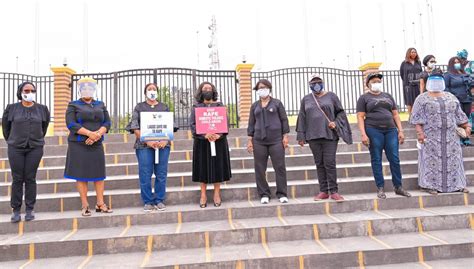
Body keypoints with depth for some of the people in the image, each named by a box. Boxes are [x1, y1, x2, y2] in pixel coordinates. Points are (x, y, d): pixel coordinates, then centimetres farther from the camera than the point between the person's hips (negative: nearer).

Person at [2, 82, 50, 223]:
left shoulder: (42, 109, 2)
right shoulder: (11, 108, 0)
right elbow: (6, 126, 13)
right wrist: (11, 142, 18)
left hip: (35, 149, 0)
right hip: (16, 149, 0)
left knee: (30, 178, 2)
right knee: (17, 179, 1)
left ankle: (30, 209, 10)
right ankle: (16, 210, 10)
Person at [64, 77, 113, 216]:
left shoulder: (100, 105, 13)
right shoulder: (73, 105, 4)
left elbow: (107, 123, 3)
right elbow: (71, 124, -10)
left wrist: (97, 134, -15)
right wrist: (90, 133, -20)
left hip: (96, 145, 3)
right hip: (78, 145, -3)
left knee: (99, 173, 3)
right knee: (81, 174, 0)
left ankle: (100, 203, 9)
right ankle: (85, 205, 7)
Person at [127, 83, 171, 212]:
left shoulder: (164, 107, 14)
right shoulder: (139, 107, 9)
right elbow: (135, 128, 0)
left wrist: (165, 140, -9)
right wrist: (147, 141, -13)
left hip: (162, 145, 2)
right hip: (144, 145, -1)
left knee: (161, 174, 2)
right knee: (145, 175, -2)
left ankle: (159, 200, 13)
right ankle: (147, 202, 10)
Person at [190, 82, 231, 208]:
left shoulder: (220, 105, 9)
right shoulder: (196, 107, 6)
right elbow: (193, 124, -5)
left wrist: (219, 134, -18)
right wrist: (205, 134, -21)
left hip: (218, 141, 1)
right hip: (201, 142, 0)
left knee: (217, 166, 3)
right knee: (203, 167, 2)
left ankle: (217, 194, 13)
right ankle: (203, 195, 11)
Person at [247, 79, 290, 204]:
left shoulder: (277, 103, 7)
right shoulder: (254, 106, 13)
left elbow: (284, 120, 4)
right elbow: (251, 123, 11)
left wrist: (285, 136, -3)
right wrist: (250, 140, 5)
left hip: (276, 140, -2)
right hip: (259, 141, 2)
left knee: (280, 167, -1)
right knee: (260, 169, 2)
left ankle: (282, 194, 9)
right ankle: (264, 194, 13)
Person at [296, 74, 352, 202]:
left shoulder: (331, 96, 8)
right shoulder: (306, 99, 13)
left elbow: (341, 112, 9)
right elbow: (302, 119, 11)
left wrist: (336, 123, -9)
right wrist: (301, 136, 5)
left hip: (329, 135, -2)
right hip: (313, 136, 2)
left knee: (330, 163, -6)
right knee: (319, 164, 5)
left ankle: (333, 191, 2)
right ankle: (323, 191, 11)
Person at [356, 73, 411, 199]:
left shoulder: (388, 96, 18)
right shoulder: (364, 98, 5)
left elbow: (395, 114, 16)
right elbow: (360, 117, -2)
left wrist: (400, 131, 6)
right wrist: (363, 134, -13)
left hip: (391, 130, 4)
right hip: (373, 130, -3)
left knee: (395, 159, 2)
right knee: (376, 160, 1)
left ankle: (398, 187, 12)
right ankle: (380, 188, 8)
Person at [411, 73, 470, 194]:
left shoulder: (451, 97, 15)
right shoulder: (422, 98, 1)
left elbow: (459, 115, 17)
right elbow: (417, 117, -6)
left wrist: (466, 126, 8)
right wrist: (419, 132, -15)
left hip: (450, 136, 4)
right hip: (431, 136, -4)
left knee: (453, 158, 6)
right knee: (432, 158, -4)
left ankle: (456, 184, 15)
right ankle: (431, 185, 2)